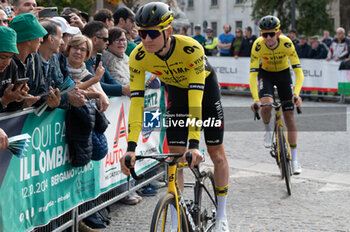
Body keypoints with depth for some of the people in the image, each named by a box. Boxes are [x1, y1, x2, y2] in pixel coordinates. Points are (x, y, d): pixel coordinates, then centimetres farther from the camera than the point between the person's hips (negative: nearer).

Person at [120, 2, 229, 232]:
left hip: (205, 86, -2)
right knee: (175, 156, -5)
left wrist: (194, 144, -50)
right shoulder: (138, 57, -30)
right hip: (176, 90, 2)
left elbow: (195, 100, -43)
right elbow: (136, 102, -31)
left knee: (217, 154, 2)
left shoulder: (191, 49, -40)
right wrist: (131, 148, -40)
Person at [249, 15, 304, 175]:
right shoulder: (258, 45, -29)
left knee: (289, 116, -2)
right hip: (266, 73, 0)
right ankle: (267, 131, 2)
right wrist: (256, 99, -43)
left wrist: (296, 94, -46)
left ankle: (294, 159, 7)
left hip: (283, 73, 0)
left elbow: (298, 71, -31)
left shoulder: (287, 43, -30)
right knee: (266, 104, -30)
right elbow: (252, 74, -31)